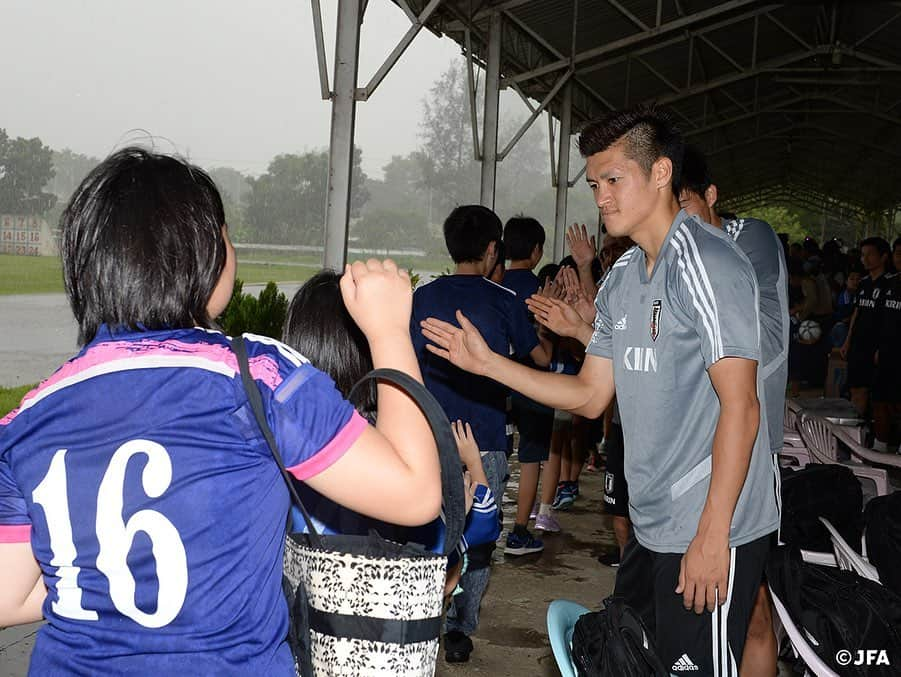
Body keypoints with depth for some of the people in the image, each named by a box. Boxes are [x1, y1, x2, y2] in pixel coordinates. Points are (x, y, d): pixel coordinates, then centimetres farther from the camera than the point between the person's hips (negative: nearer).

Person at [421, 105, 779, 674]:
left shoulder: (706, 264, -15)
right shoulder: (622, 278, 13)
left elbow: (740, 405, -19)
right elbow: (591, 395, 13)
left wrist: (711, 536, -21)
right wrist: (488, 362, 6)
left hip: (710, 532, -8)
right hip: (651, 525, 8)